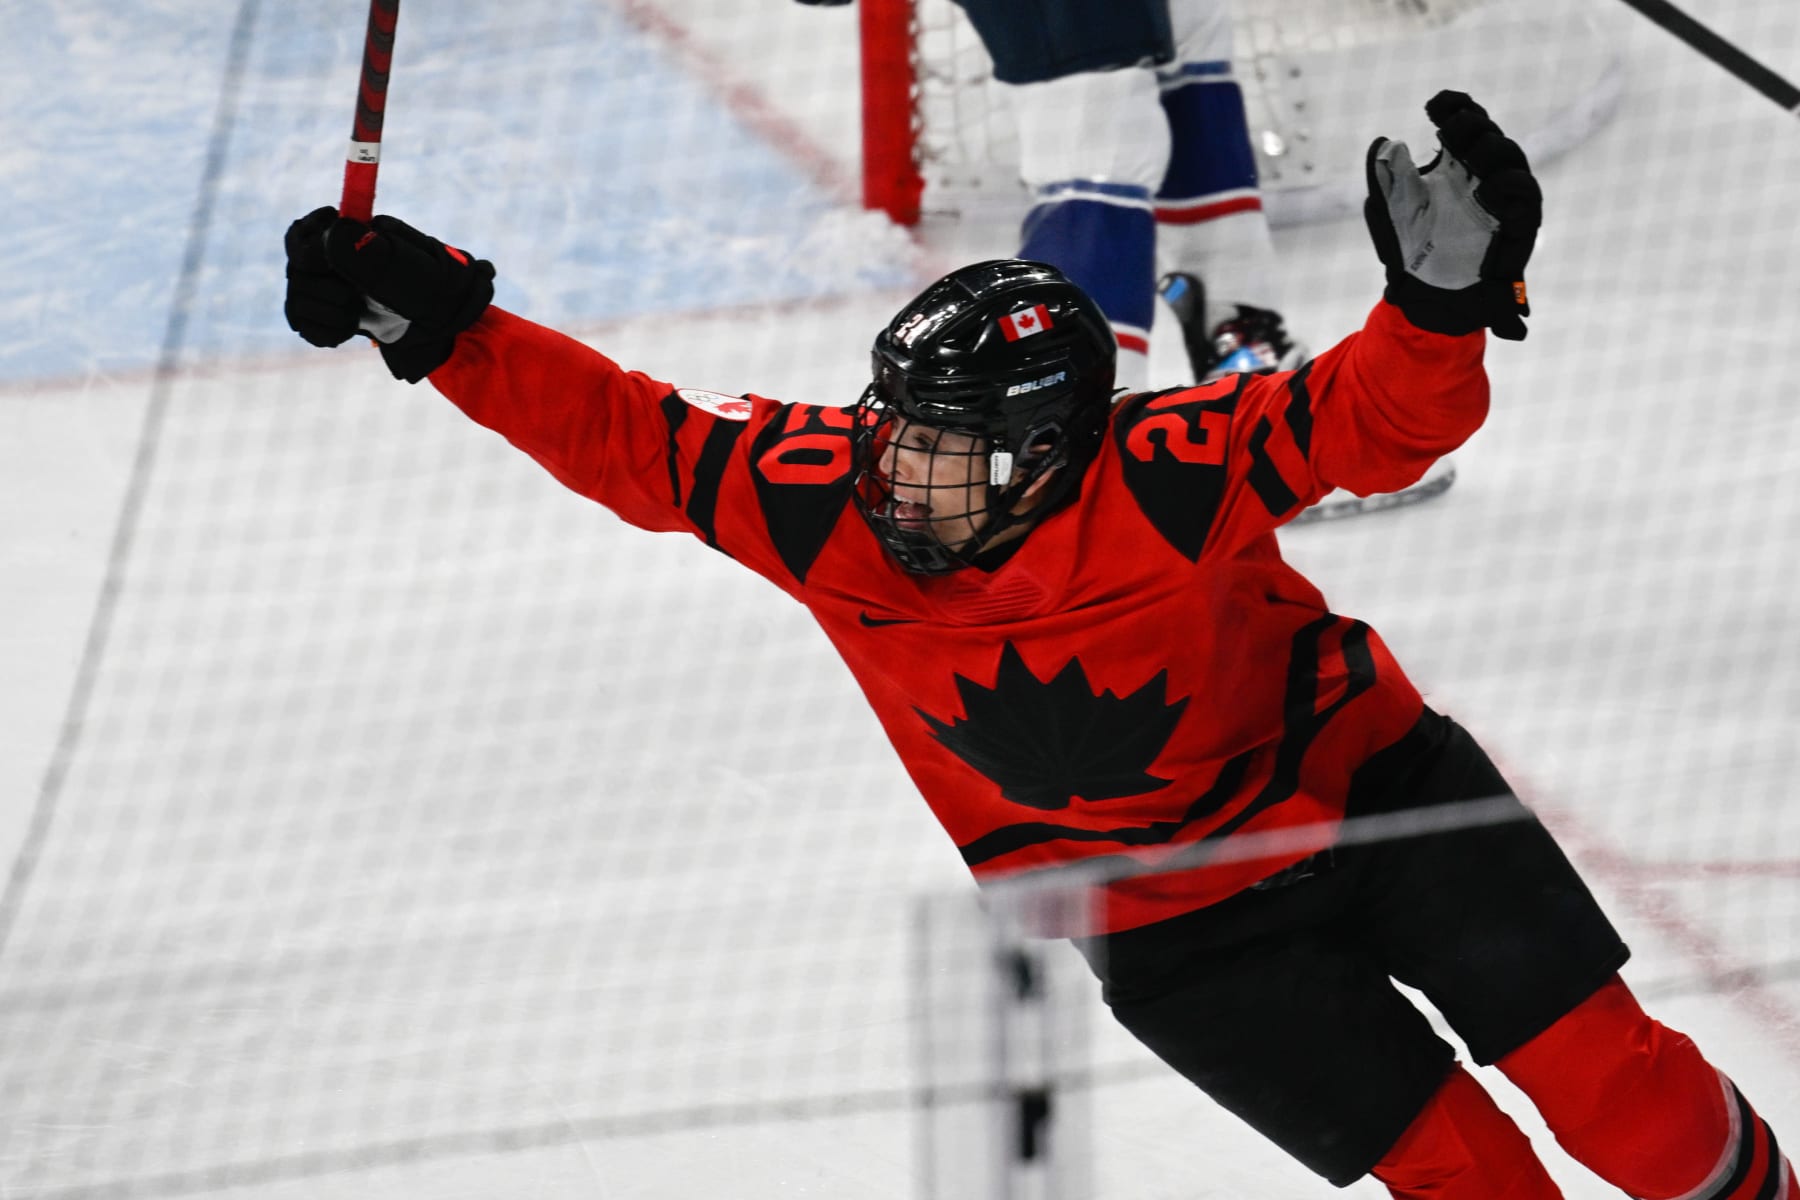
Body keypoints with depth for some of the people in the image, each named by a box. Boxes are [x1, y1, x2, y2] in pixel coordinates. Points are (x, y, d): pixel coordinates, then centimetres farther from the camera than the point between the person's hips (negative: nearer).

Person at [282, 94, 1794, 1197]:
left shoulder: (1163, 482, -29)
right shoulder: (832, 507, -19)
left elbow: (1382, 417, -32)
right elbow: (634, 438, -13)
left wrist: (1445, 295, -52)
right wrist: (437, 323, -19)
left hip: (1365, 785, -2)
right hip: (1175, 925, 2)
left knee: (1602, 1073, -7)